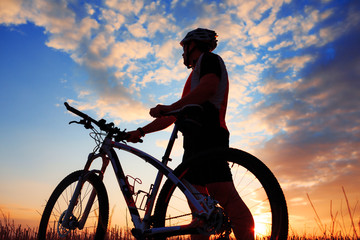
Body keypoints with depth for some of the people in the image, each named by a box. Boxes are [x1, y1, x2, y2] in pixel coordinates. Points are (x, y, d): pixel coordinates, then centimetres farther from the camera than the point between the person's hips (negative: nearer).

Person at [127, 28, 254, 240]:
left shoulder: (208, 58, 12)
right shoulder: (197, 73, 37)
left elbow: (208, 87, -13)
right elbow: (174, 116, 32)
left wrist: (170, 107, -19)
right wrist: (141, 131, 27)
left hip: (207, 133, -10)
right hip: (194, 139, 10)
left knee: (224, 195, -20)